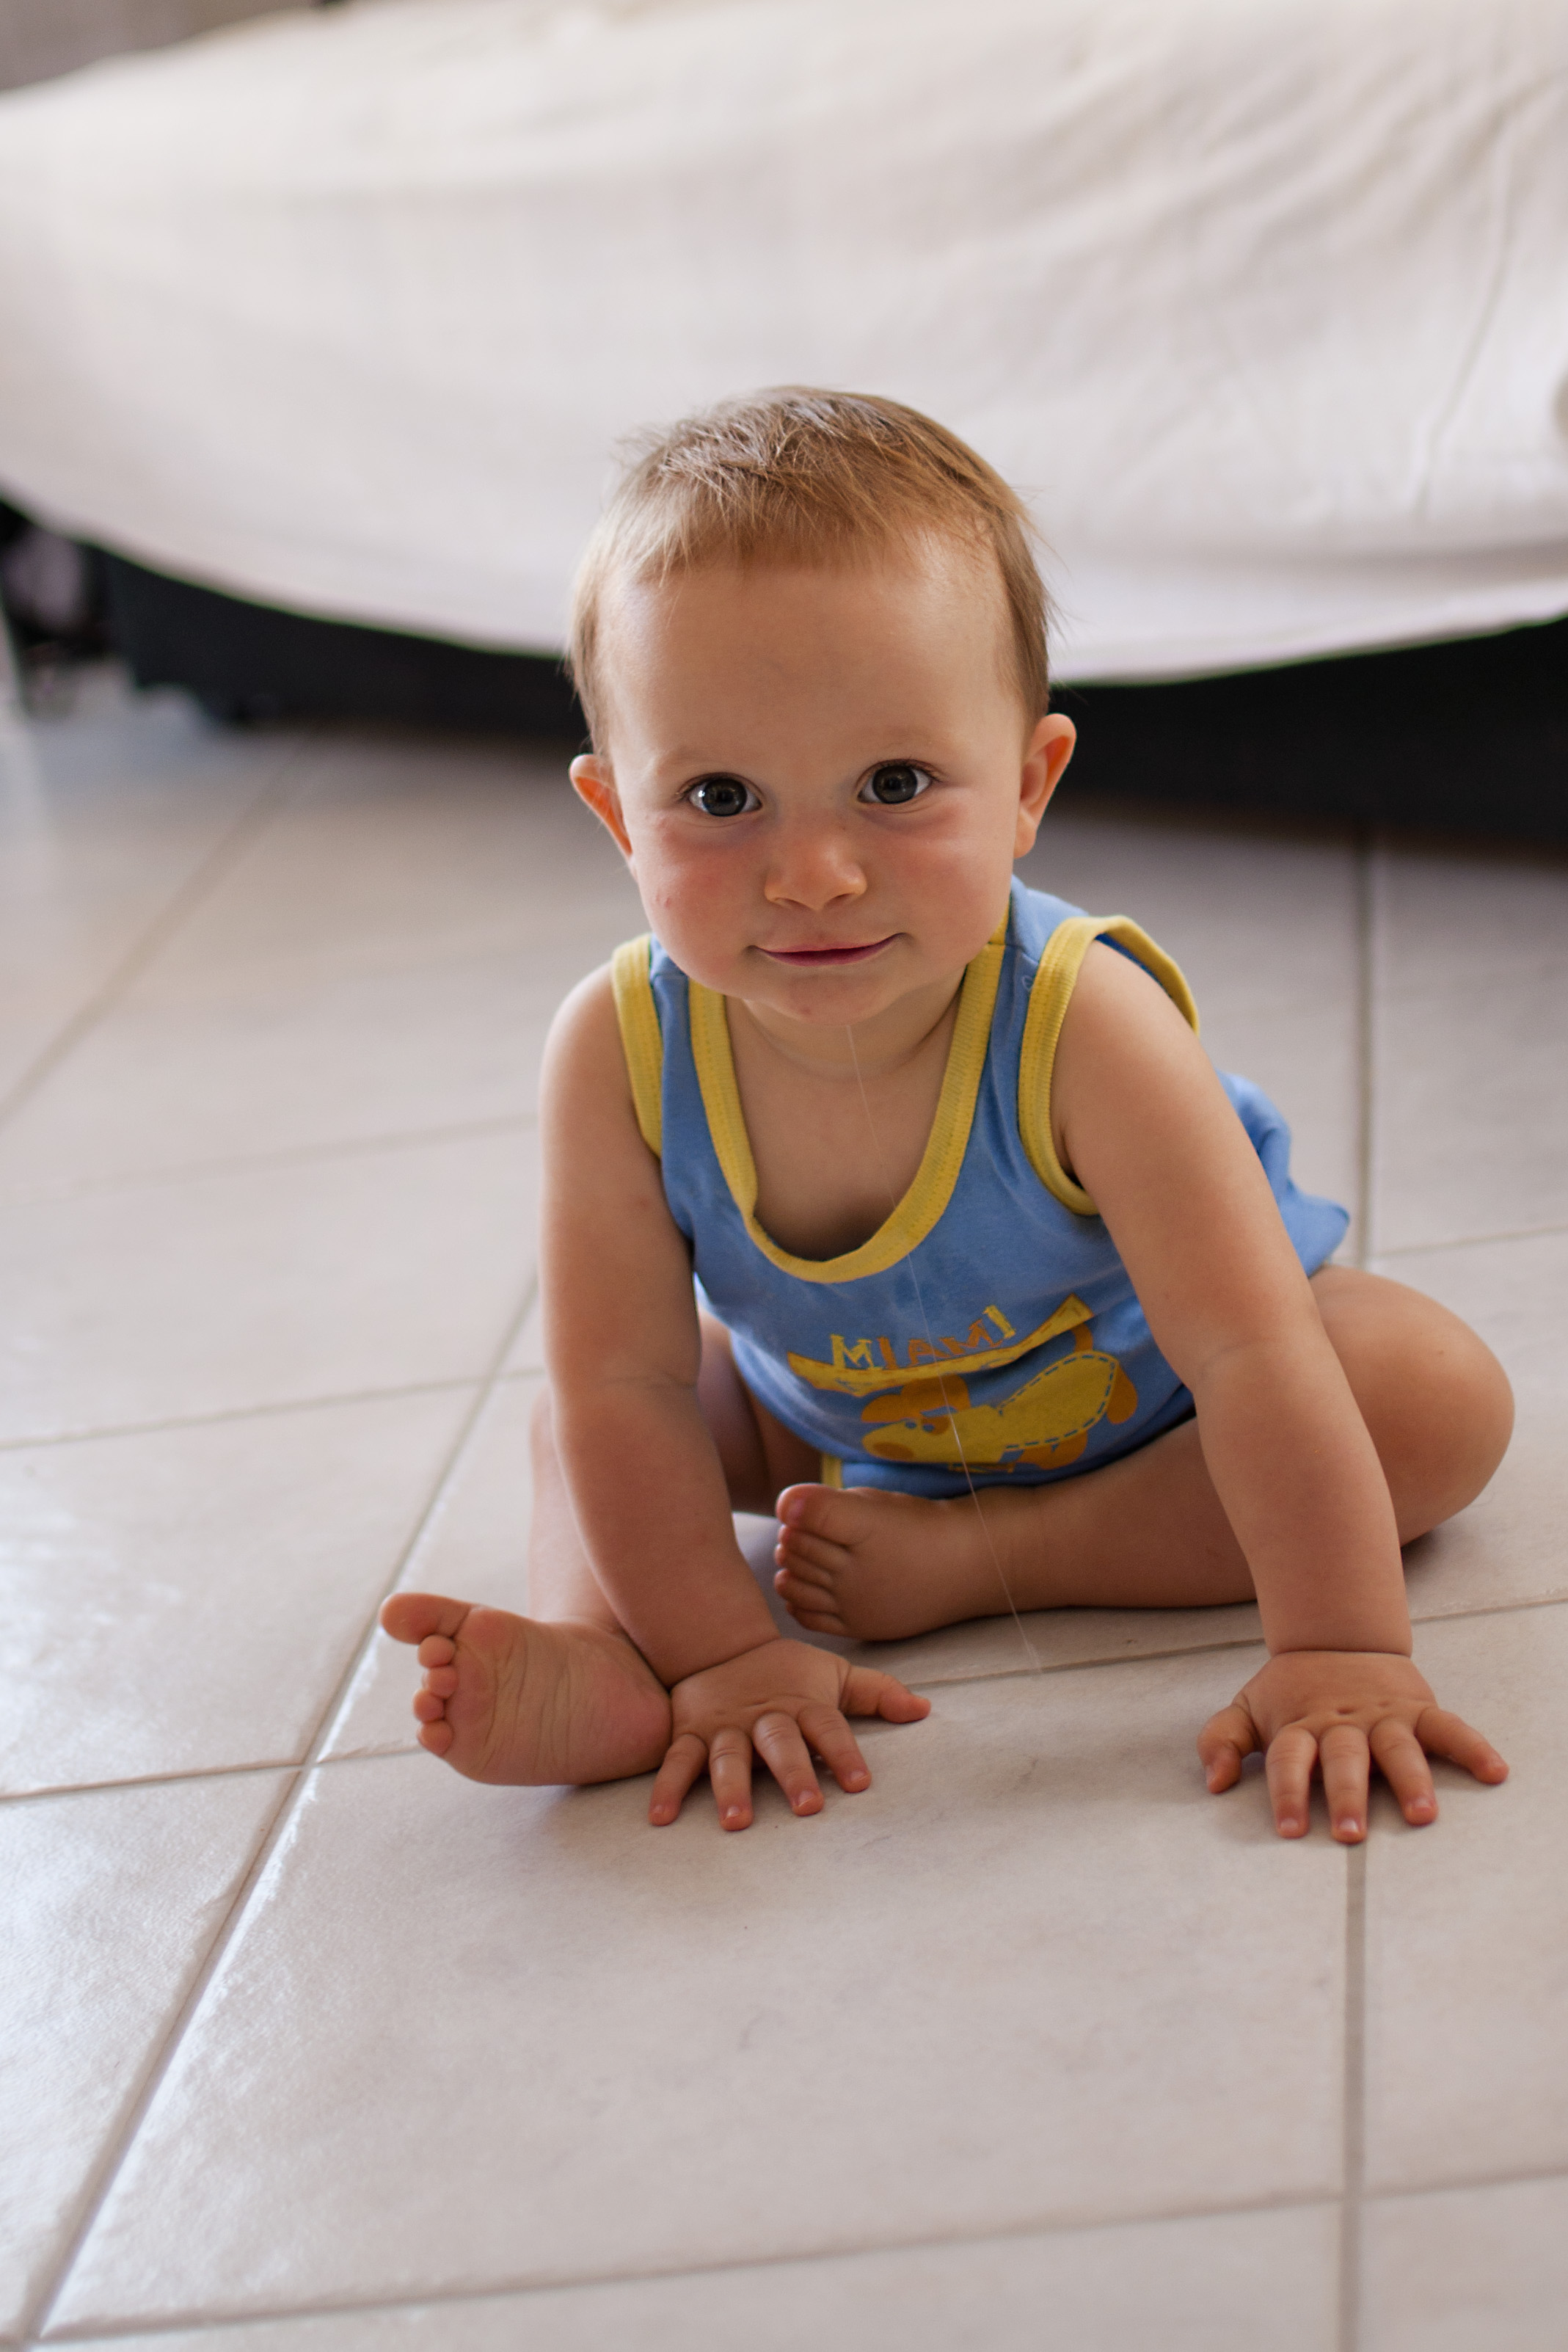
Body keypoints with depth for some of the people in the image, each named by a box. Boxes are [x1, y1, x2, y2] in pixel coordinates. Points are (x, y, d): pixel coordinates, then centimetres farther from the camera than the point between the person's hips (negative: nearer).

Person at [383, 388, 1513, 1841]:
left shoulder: (1081, 1033, -39)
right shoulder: (619, 1057, -32)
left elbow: (1253, 1360, -38)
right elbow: (629, 1384, -26)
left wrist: (1338, 1650, -41)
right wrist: (720, 1652, -29)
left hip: (1135, 1384, -2)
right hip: (835, 1409, 2)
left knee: (1444, 1397, -23)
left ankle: (975, 1557, -22)